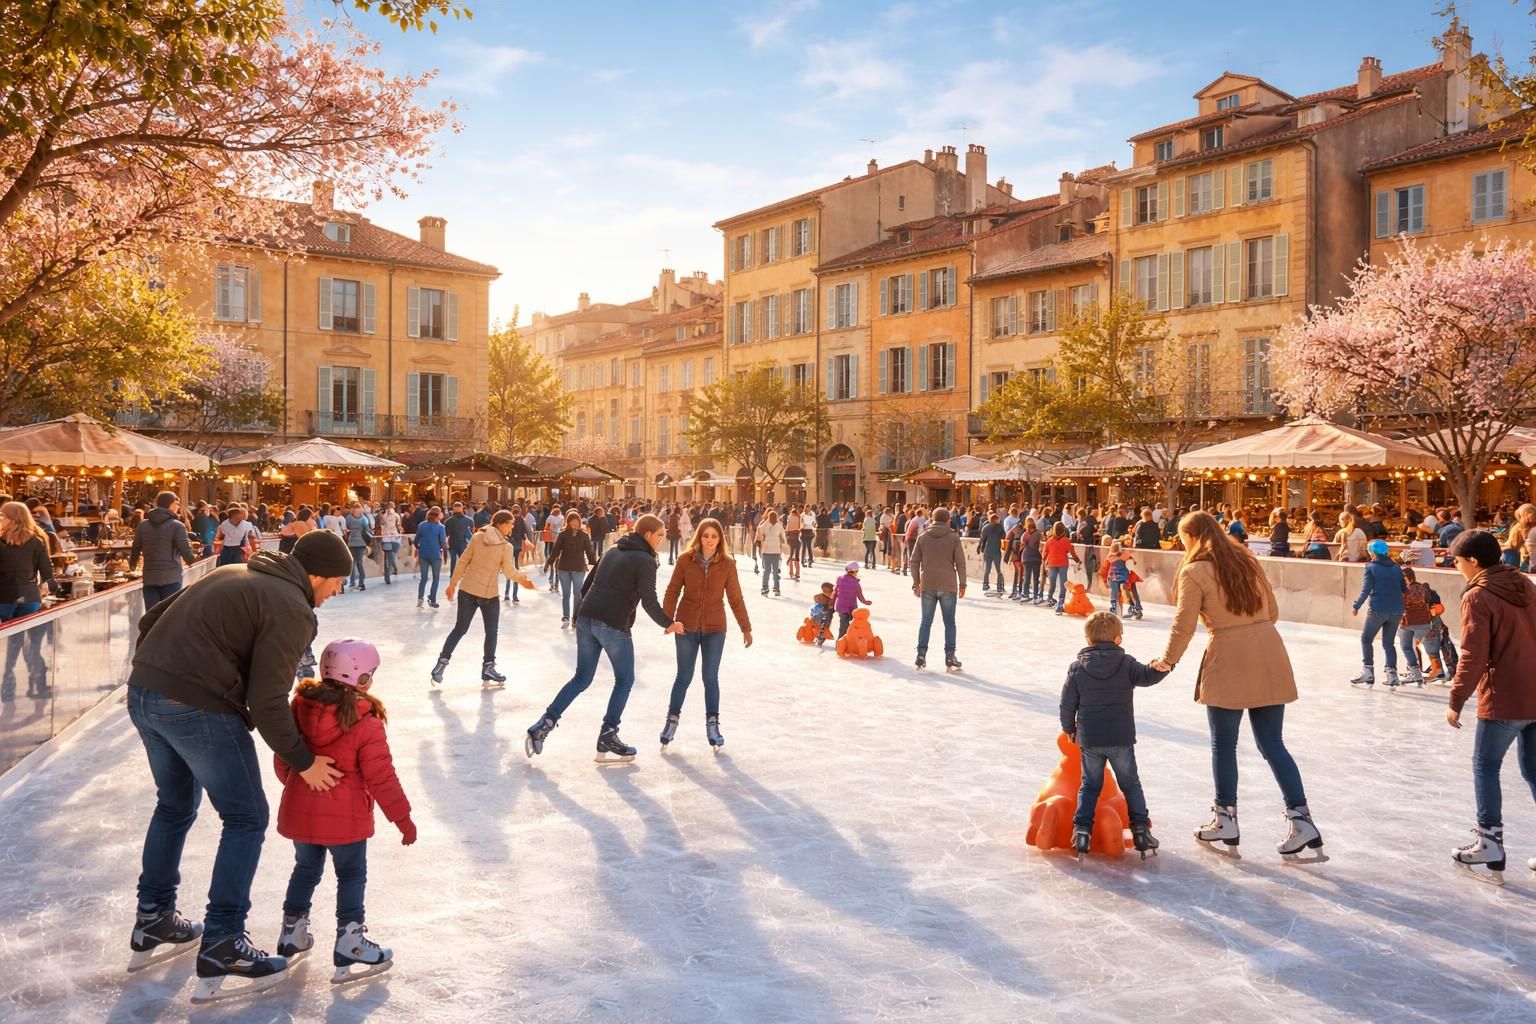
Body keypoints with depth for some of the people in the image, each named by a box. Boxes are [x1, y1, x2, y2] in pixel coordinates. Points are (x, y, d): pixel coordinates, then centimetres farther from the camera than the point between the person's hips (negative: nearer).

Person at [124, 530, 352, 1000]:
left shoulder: (234, 573, 16)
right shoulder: (291, 608, -10)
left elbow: (151, 620, 19)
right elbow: (267, 701, -14)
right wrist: (302, 761, -3)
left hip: (142, 693, 9)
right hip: (197, 707, -9)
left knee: (175, 805, 27)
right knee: (246, 818, 5)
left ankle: (153, 923, 39)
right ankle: (222, 948, 7)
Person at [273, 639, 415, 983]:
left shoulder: (299, 708, -2)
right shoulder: (366, 724, -18)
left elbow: (283, 761, 10)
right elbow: (381, 777, -15)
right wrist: (402, 817, -5)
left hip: (299, 813, 5)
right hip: (345, 819, -5)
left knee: (306, 869, 24)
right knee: (351, 876, 9)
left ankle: (292, 932, 32)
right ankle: (350, 944, 7)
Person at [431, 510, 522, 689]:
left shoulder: (477, 537, -2)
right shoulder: (507, 547, -14)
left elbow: (463, 562, 1)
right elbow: (509, 574, -12)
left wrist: (452, 584, 9)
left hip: (467, 590, 4)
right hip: (488, 594, -4)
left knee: (459, 629, 14)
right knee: (491, 632, 13)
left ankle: (441, 663, 10)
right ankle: (488, 670, 18)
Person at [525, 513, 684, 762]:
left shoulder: (613, 552, 18)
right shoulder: (645, 561, -5)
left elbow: (586, 586, 20)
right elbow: (649, 602, -12)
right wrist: (669, 624, 3)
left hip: (585, 619, 7)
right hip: (614, 626, -7)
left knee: (582, 678, 17)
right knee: (625, 680, 11)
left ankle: (543, 725, 7)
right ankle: (607, 739, 11)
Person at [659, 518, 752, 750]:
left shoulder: (727, 564, -4)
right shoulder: (685, 559, -6)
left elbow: (735, 598, 1)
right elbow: (672, 591, -2)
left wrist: (746, 627, 3)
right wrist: (666, 619, -10)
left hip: (714, 628, 0)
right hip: (686, 626, 0)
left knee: (710, 677, 2)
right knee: (684, 677, 7)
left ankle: (712, 724, 15)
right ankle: (672, 720, 24)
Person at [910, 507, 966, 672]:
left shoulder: (923, 537, 5)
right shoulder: (953, 537, -1)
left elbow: (914, 562, 4)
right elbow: (960, 562, -4)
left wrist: (916, 583, 12)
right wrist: (962, 584, 3)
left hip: (927, 586, 2)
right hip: (948, 586, -2)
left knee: (926, 622, 8)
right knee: (949, 623, 7)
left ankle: (921, 655, 4)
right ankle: (950, 657, 6)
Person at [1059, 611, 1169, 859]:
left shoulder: (1077, 668, -1)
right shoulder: (1126, 664, -3)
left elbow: (1067, 703, 2)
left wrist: (1069, 729, 14)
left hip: (1089, 740, 1)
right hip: (1121, 739, -1)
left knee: (1090, 786, 12)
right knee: (1131, 785, 14)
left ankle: (1081, 830, 4)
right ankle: (1141, 829, 12)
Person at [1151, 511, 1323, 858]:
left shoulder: (1194, 572, -5)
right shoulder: (1246, 560, 12)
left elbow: (1184, 626, -5)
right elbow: (1272, 612, 15)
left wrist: (1167, 660, 8)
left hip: (1229, 660, -6)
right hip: (1269, 654, 6)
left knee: (1223, 744, 9)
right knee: (1273, 745, 12)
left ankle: (1226, 820, 19)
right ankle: (1301, 819, 8)